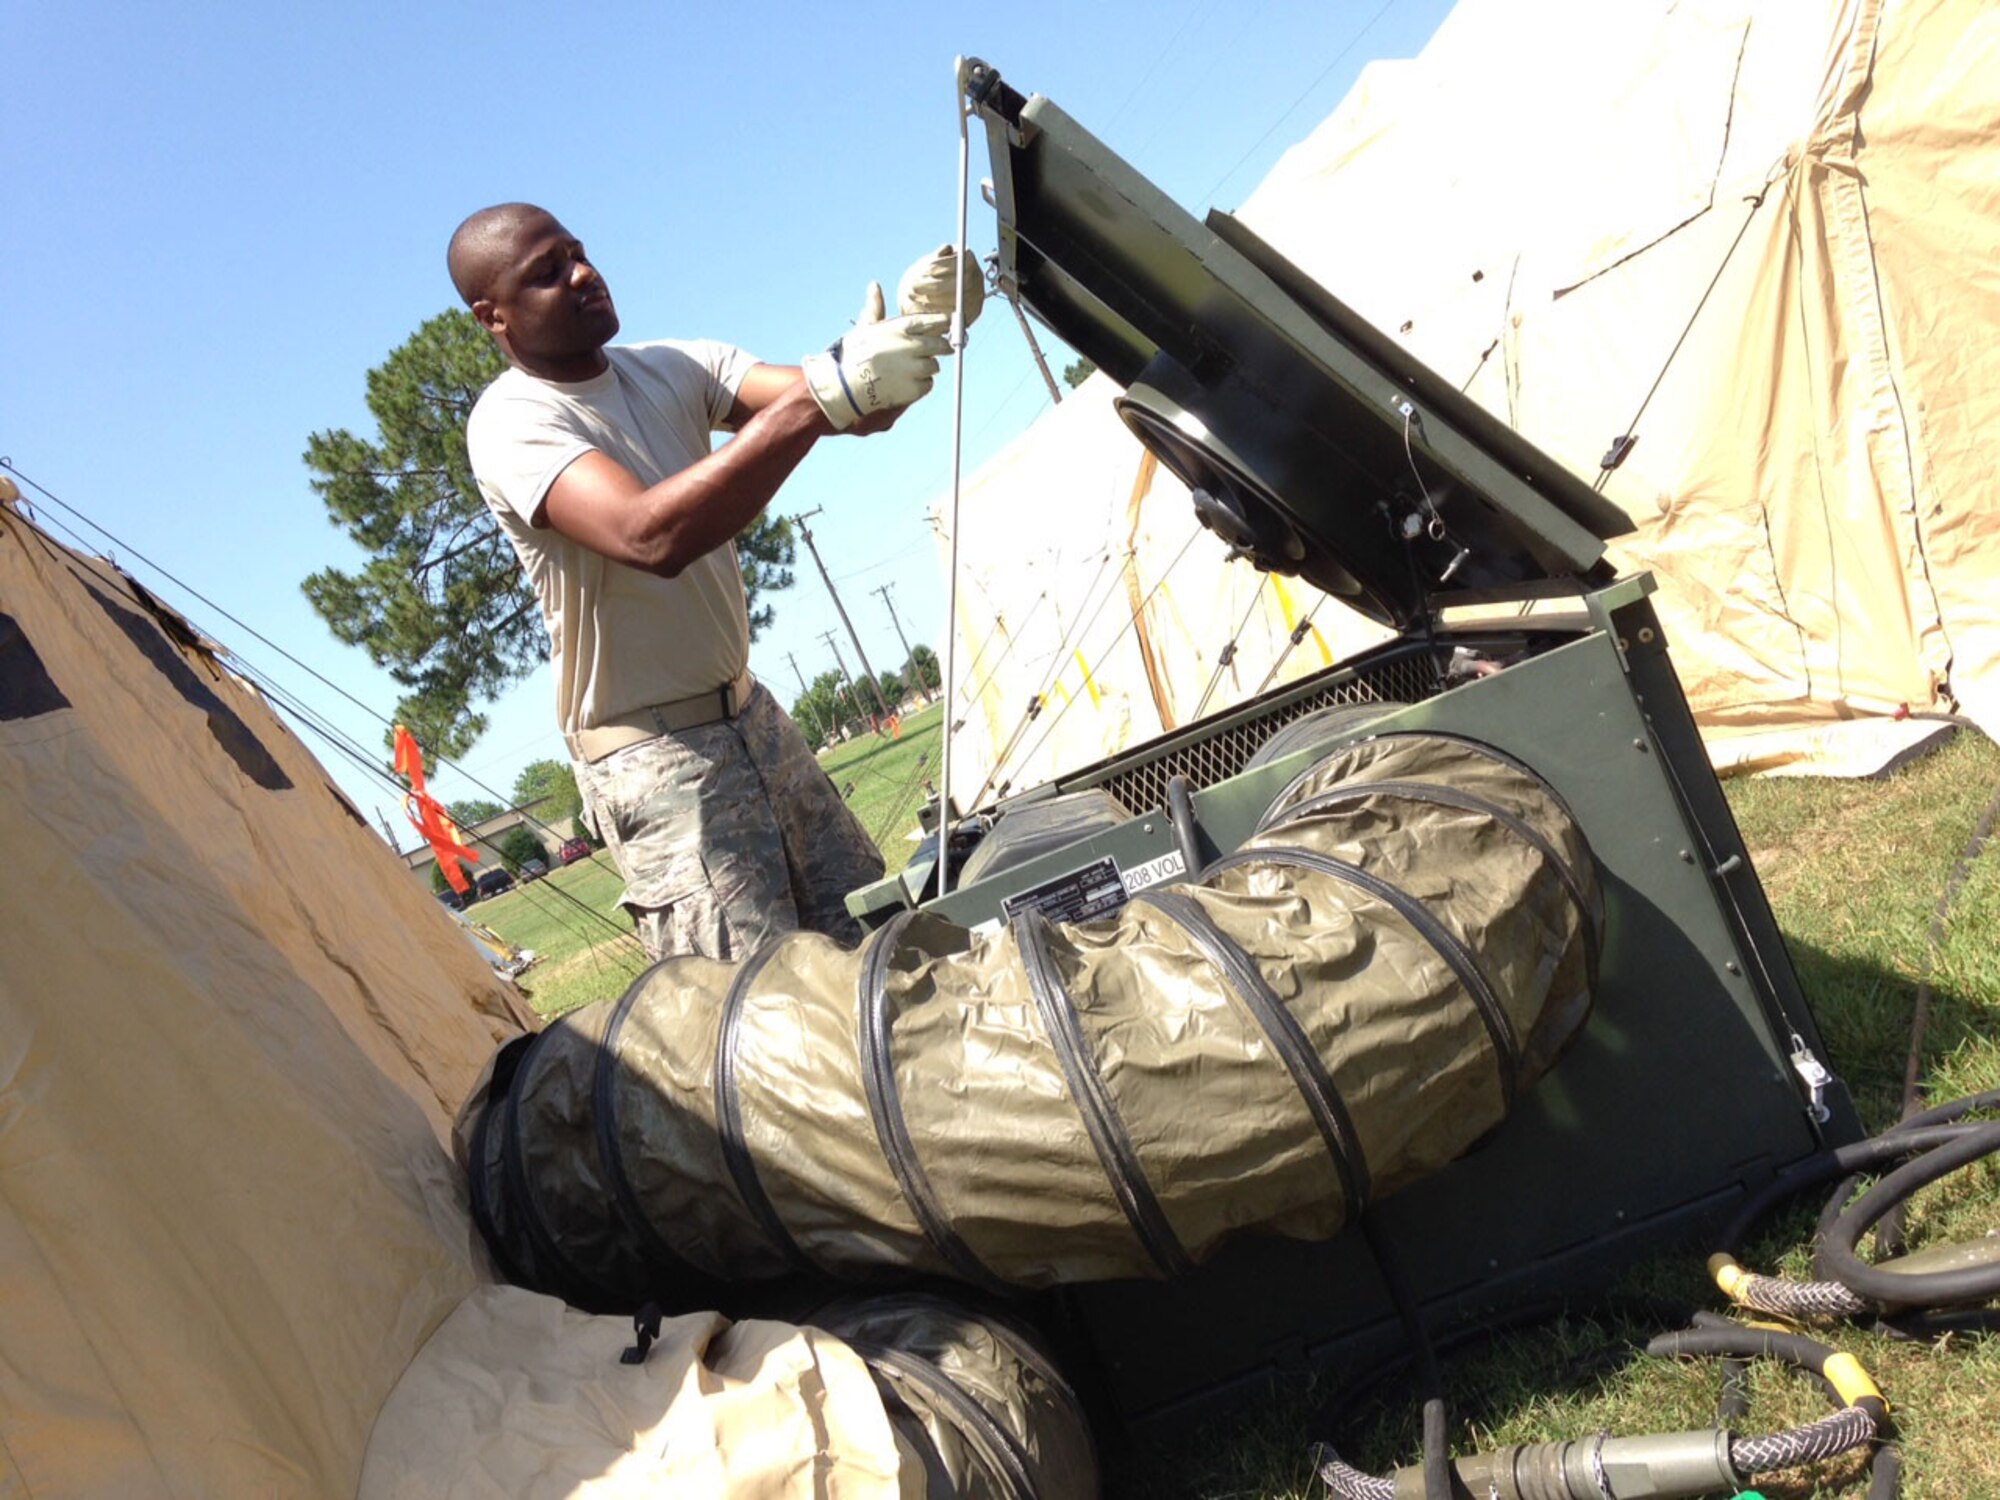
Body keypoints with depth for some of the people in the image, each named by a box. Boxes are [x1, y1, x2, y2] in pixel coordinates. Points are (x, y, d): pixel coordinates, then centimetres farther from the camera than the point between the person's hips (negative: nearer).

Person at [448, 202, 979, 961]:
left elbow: (856, 408, -7)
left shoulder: (674, 367, 6)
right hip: (653, 754, -7)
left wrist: (914, 327, -29)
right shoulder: (511, 422, -15)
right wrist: (818, 397, -39)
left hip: (753, 717, 7)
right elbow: (648, 537, -35)